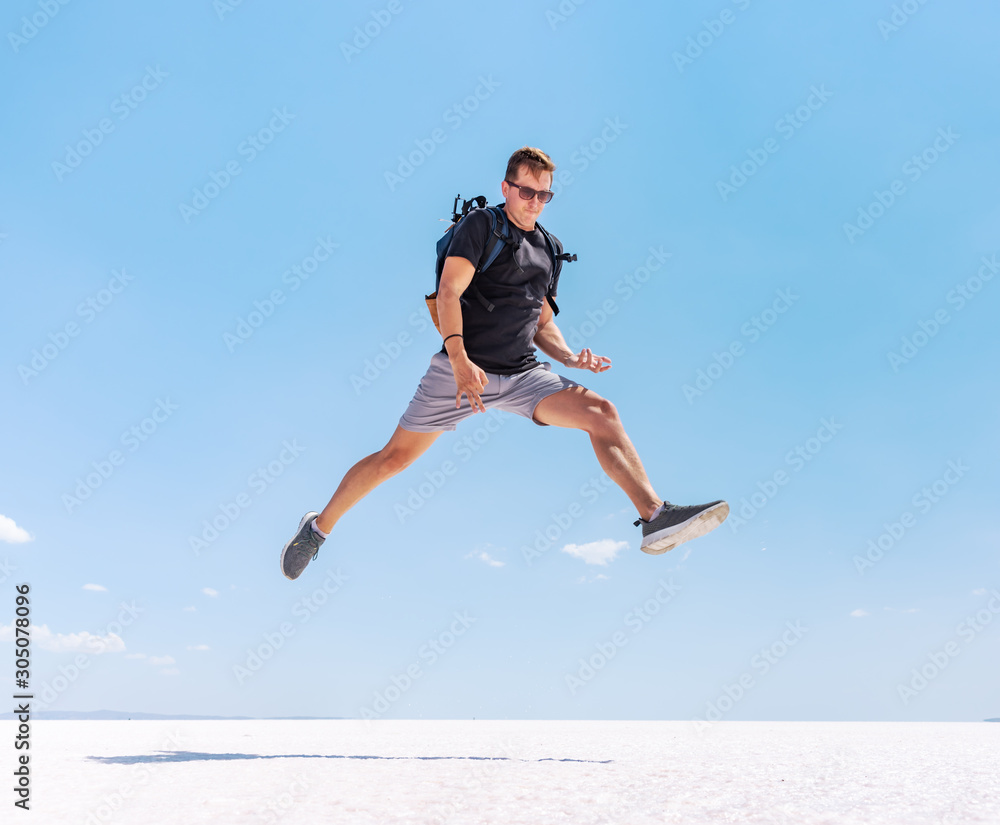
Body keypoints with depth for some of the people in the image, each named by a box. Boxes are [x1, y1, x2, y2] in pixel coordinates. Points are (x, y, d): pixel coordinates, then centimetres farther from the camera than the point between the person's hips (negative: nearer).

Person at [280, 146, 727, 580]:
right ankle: (318, 527, 19)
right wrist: (459, 359, -27)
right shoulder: (481, 224, 0)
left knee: (601, 412, -16)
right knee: (394, 457, -1)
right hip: (462, 369, -5)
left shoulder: (547, 249, 19)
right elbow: (448, 292, -13)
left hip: (523, 374, 5)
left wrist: (570, 356, 3)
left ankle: (655, 516, -24)